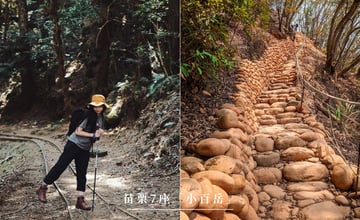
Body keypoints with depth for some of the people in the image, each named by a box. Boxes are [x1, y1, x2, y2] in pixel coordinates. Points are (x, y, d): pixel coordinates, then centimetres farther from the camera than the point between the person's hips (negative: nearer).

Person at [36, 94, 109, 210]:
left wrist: (100, 132, -7)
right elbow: (78, 131, -17)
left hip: (85, 150, 6)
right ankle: (42, 188, 16)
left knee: (82, 174, 6)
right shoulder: (87, 116, -14)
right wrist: (92, 134, -20)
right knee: (60, 166, -1)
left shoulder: (101, 118, 6)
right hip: (74, 145, -6)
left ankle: (80, 200, 11)